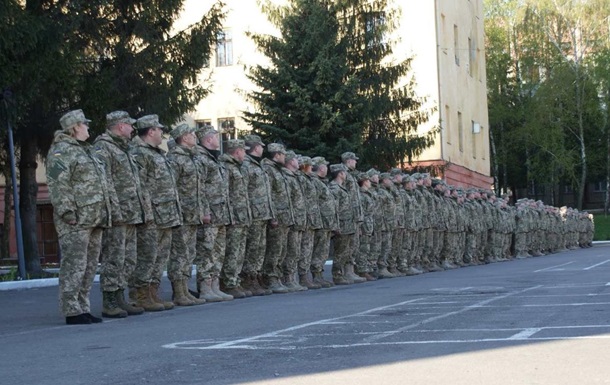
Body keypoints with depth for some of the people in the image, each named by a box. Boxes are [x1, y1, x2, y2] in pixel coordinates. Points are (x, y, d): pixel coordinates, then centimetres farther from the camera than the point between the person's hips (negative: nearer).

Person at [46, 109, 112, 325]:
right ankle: (72, 312, -5)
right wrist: (66, 211, -22)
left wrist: (105, 212, 20)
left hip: (94, 218, 9)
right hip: (76, 220, -9)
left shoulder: (86, 151, 23)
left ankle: (83, 309, 16)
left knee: (89, 266, 10)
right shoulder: (61, 151, -7)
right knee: (74, 265, -8)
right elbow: (58, 183, -16)